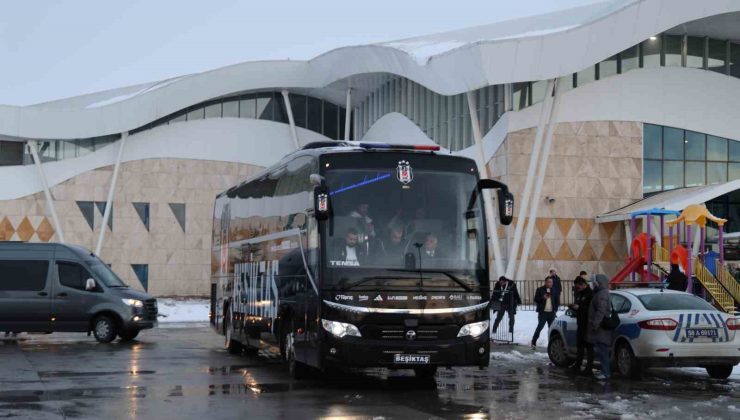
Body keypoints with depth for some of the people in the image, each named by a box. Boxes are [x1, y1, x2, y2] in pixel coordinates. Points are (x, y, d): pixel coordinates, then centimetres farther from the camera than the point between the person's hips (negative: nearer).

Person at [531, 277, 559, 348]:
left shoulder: (554, 291, 12)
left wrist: (555, 309, 5)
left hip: (551, 312, 4)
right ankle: (533, 342, -5)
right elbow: (536, 300, -2)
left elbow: (557, 301, 19)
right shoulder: (540, 290, 2)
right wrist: (543, 298, -19)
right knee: (540, 327, -12)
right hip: (543, 312, -4)